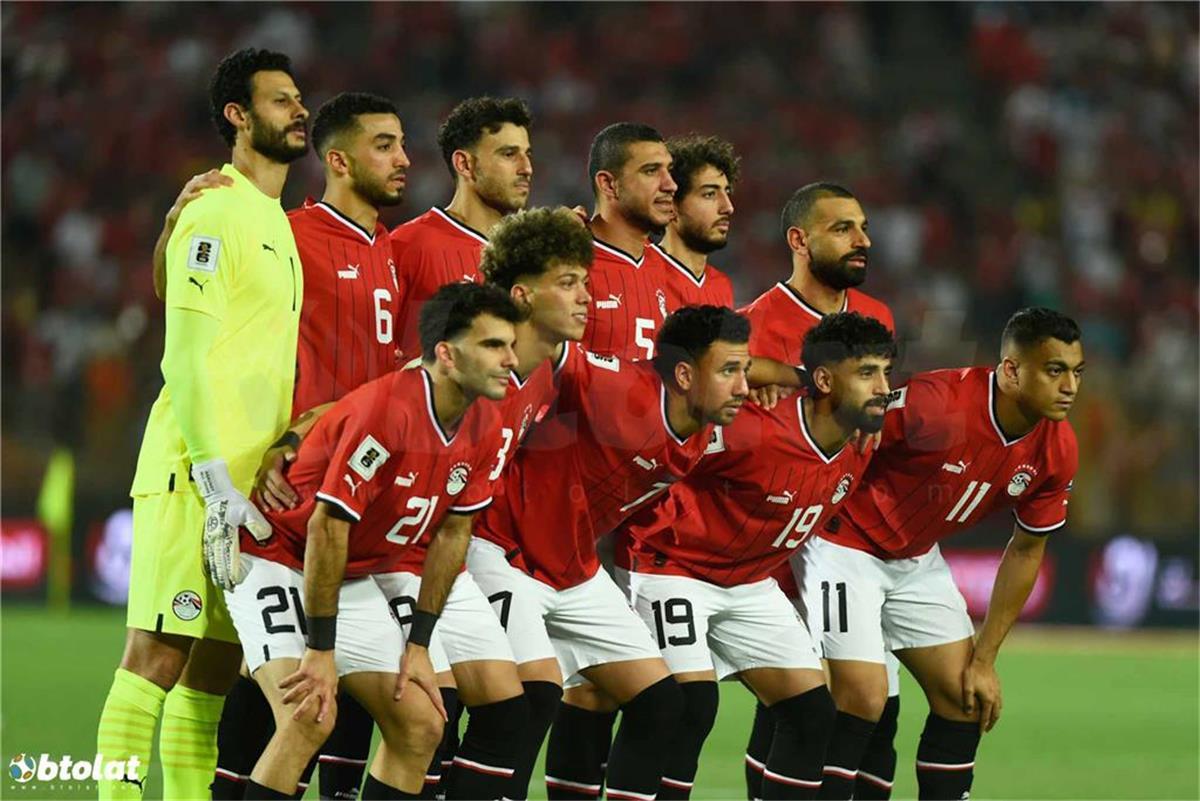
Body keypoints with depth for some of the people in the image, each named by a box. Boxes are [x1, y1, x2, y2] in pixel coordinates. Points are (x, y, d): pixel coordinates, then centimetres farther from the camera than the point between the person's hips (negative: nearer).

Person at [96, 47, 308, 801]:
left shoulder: (276, 224, 20)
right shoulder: (215, 214, -8)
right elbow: (189, 357, -14)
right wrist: (216, 478, -20)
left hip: (248, 479, 9)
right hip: (197, 476, -9)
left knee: (216, 671, 7)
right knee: (158, 656, -12)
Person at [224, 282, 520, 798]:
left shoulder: (483, 427, -4)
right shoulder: (388, 409, -29)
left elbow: (452, 533, 6)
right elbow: (327, 527, -27)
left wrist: (418, 644, 3)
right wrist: (320, 651, -24)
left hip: (358, 577, 8)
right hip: (278, 557, -8)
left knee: (422, 726, 3)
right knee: (309, 718, -26)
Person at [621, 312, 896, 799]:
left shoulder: (858, 448, -6)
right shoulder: (755, 430, -30)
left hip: (751, 583, 8)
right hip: (672, 568, -8)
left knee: (812, 711, 0)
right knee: (693, 704, -22)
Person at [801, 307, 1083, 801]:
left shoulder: (1057, 451, -10)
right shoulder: (935, 403, -32)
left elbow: (1026, 551, 3)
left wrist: (985, 660, 3)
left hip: (918, 558, 7)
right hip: (847, 543, -7)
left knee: (966, 695, 3)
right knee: (864, 696, -17)